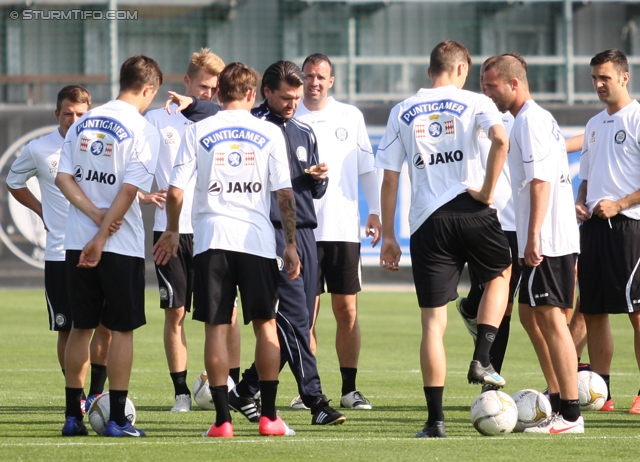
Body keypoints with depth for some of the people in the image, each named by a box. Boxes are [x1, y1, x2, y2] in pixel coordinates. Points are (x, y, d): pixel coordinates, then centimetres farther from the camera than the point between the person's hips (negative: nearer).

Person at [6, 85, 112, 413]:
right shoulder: (39, 150, 0)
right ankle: (74, 397, 12)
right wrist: (41, 211, 6)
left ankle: (96, 393, 10)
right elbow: (14, 183, 17)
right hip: (59, 253, 0)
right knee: (66, 330, 2)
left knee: (106, 325, -3)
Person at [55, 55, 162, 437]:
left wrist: (95, 214, -8)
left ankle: (73, 416, 15)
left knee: (82, 328, 12)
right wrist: (101, 238, -13)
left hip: (78, 243, 5)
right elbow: (129, 190, -16)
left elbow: (63, 177, 1)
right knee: (122, 329, 3)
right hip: (123, 246, -5)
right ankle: (117, 419, 2)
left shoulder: (83, 123, 8)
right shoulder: (143, 130, -9)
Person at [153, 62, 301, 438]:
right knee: (266, 325, 11)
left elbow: (175, 191, 0)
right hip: (257, 240, 0)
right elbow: (285, 193, 0)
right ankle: (269, 416, 9)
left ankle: (223, 419, -3)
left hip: (211, 239, 0)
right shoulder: (269, 133, 3)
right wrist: (291, 244, 7)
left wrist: (172, 232, 15)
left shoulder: (198, 132, 3)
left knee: (216, 328, 2)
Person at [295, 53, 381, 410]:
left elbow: (367, 167, 14)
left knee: (347, 309, 1)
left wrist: (375, 211, 8)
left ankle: (350, 389, 6)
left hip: (345, 226, 1)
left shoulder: (350, 116, 9)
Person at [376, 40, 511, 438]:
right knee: (500, 275, 29)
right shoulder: (473, 103, 2)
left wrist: (388, 235, 10)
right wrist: (487, 192, -9)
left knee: (433, 321, 3)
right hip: (471, 212, -2)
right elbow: (501, 140, -19)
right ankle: (482, 360, 11)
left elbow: (390, 178, 6)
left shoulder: (402, 112, 10)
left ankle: (435, 420, 0)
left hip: (427, 222, 2)